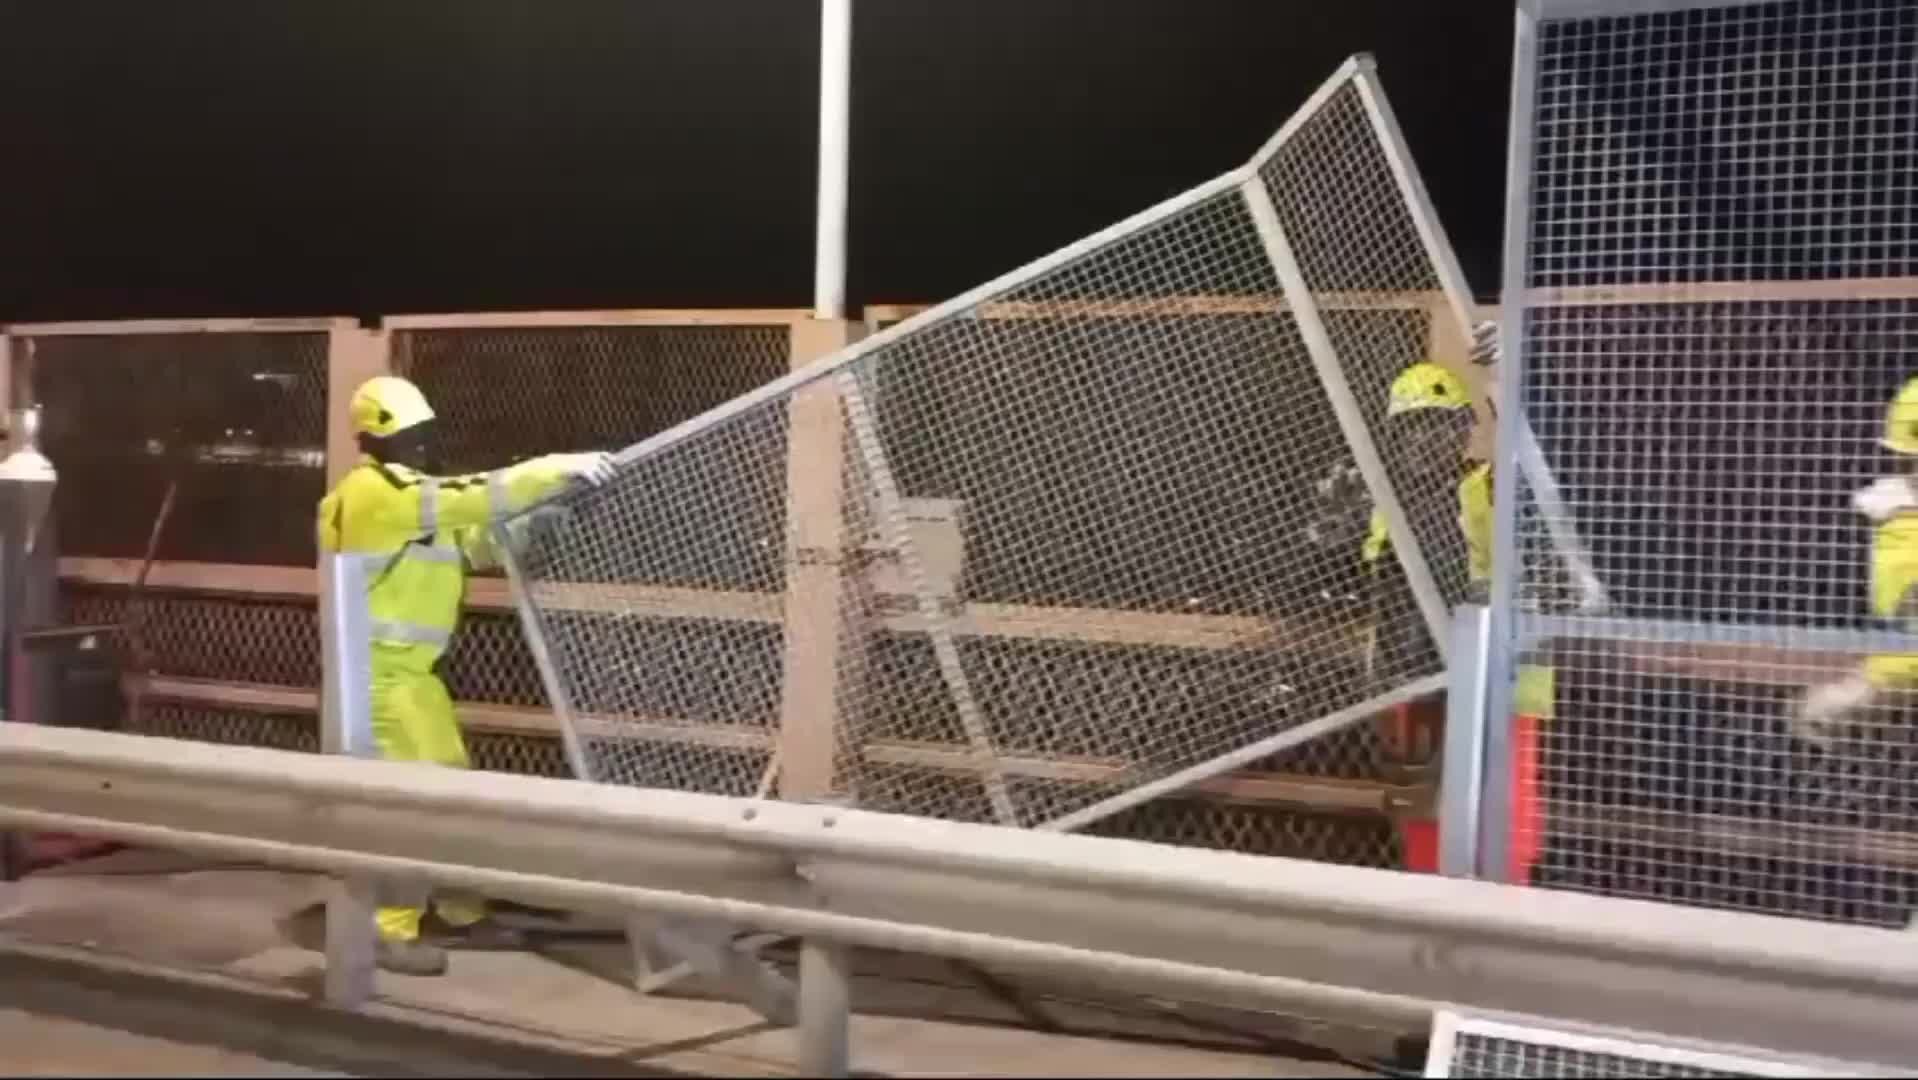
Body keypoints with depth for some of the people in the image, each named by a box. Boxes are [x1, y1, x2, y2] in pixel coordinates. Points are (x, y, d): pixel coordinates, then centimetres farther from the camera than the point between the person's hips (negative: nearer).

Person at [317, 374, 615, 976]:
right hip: (380, 670, -11)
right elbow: (473, 497, -23)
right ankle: (390, 930, -4)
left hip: (410, 667, 11)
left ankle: (460, 915, 22)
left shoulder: (405, 497, 18)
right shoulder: (379, 491, -15)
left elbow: (472, 541, 15)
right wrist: (555, 470, -22)